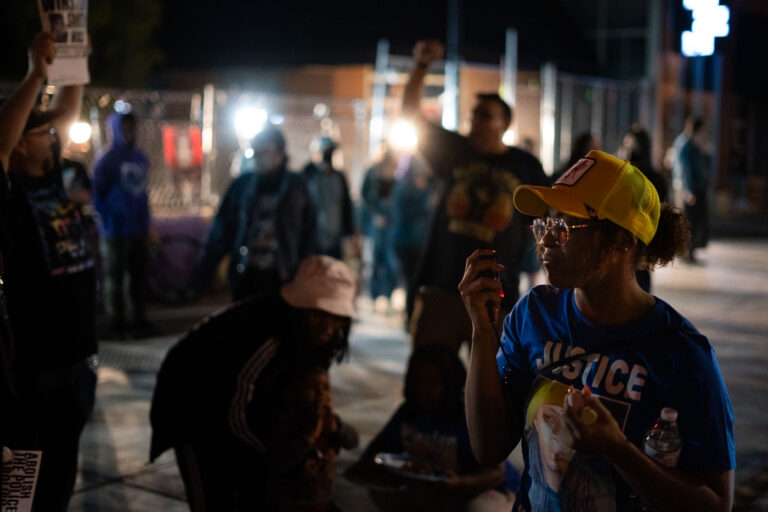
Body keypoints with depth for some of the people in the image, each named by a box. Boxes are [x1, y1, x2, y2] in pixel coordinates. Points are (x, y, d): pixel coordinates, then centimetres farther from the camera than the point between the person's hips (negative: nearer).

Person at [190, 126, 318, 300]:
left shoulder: (295, 186, 3)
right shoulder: (241, 185, 7)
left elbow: (309, 238, 3)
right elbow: (219, 233, 7)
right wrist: (201, 275, 2)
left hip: (281, 279, -2)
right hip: (246, 280, 2)